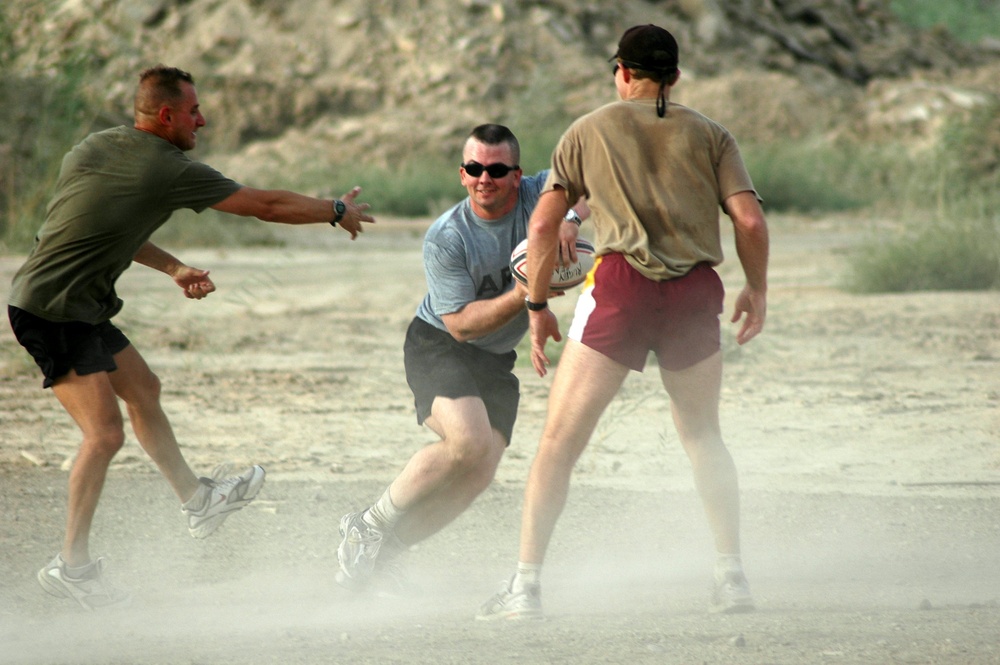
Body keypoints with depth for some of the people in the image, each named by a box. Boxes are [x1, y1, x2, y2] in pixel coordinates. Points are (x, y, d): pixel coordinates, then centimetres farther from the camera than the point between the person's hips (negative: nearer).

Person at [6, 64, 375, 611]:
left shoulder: (93, 147, 8)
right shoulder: (171, 171, -16)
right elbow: (267, 206, -7)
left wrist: (172, 267, 18)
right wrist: (338, 211, 7)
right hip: (53, 312, -10)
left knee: (143, 389, 21)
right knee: (105, 433, -12)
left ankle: (196, 499, 35)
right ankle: (71, 565, -7)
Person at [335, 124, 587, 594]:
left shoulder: (536, 197, -13)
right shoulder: (446, 238, -21)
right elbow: (461, 323, -23)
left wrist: (569, 220, -42)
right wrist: (521, 295, -36)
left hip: (496, 360, 5)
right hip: (437, 345, -5)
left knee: (479, 474, -9)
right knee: (468, 441, -30)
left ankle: (382, 553, 6)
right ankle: (369, 527, -12)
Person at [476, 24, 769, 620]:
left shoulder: (587, 132, 12)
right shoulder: (709, 135, 13)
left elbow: (543, 225, 8)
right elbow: (750, 220, 2)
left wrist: (537, 306, 15)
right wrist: (757, 289, 16)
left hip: (622, 282, -2)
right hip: (695, 289, 2)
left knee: (560, 440, 3)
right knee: (703, 437, 20)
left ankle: (527, 584, -3)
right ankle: (732, 577, 13)